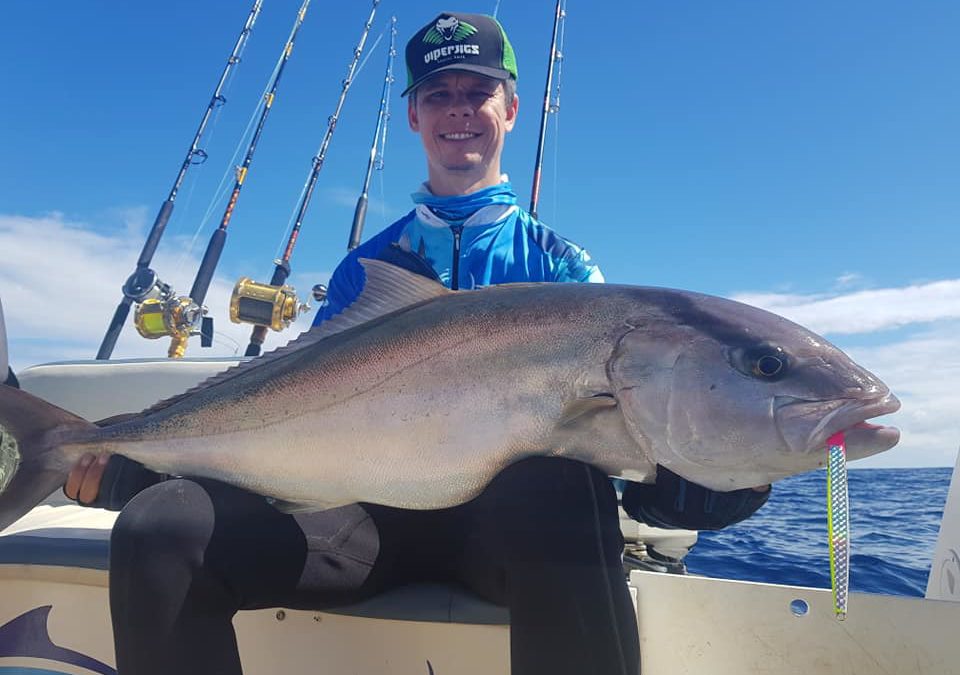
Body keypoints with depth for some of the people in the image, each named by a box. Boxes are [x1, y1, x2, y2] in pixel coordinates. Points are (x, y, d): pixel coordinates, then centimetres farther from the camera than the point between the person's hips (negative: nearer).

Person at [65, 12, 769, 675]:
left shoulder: (562, 265, 11)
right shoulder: (365, 268, 15)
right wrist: (124, 469, 2)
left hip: (509, 509, -1)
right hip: (374, 511, 2)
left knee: (559, 488, -37)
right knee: (161, 525, -21)